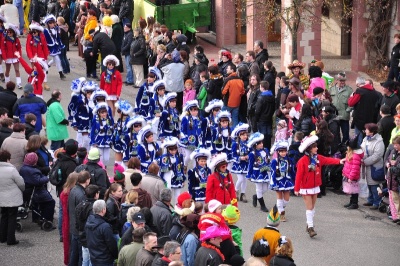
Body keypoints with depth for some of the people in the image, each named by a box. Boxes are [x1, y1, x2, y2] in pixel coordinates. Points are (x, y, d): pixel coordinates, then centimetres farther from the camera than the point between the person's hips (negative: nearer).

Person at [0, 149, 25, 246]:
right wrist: (22, 189, 9)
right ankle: (11, 239, 5)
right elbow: (21, 183, -12)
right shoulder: (11, 170, -20)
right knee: (12, 218, 3)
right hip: (13, 199, -6)